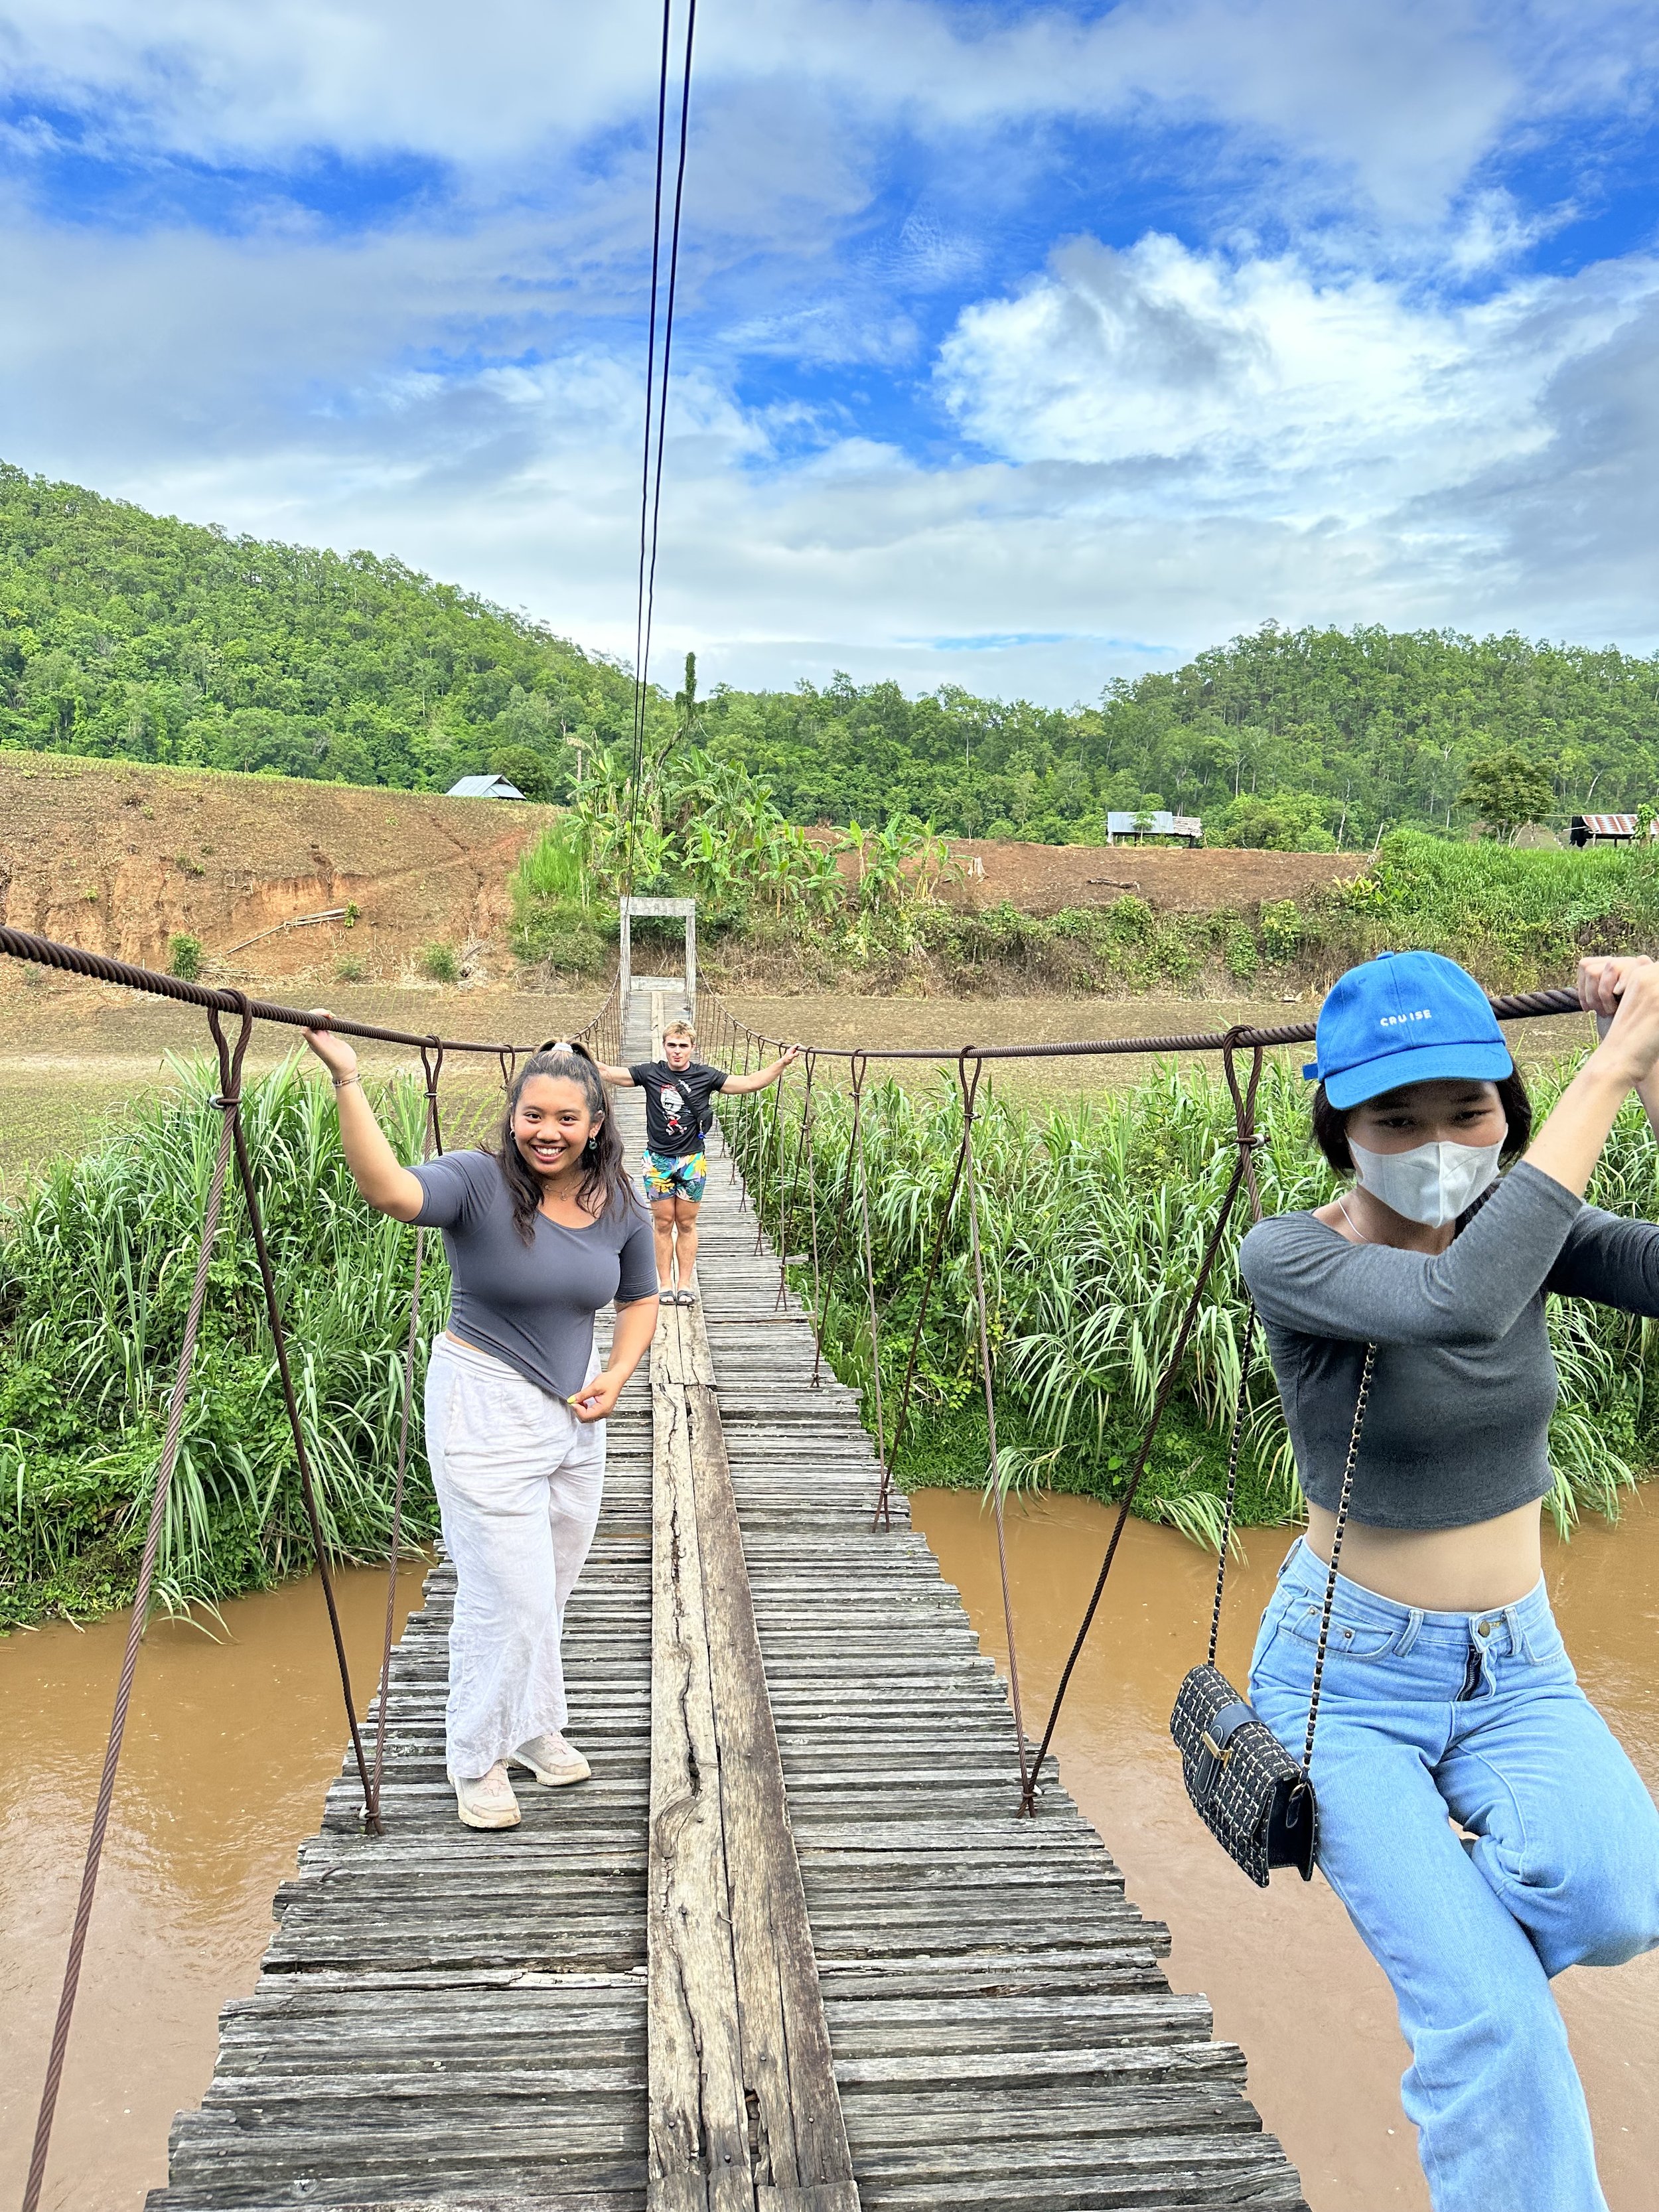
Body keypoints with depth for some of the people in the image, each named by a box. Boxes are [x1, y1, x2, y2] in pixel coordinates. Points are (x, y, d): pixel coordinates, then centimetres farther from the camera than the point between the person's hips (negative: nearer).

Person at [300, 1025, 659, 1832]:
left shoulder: (619, 1205, -3)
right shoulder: (479, 1183, -20)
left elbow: (640, 1300, 12)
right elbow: (389, 1190, -40)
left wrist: (616, 1376, -4)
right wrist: (347, 1082, -50)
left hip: (574, 1409, 6)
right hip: (486, 1408, -6)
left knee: (553, 1587, 20)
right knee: (508, 1593, -3)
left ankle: (534, 1724, 44)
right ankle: (478, 1757, 22)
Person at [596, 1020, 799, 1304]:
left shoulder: (706, 1076, -2)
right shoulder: (650, 1073, -2)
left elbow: (749, 1083, -1)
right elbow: (608, 1073, 2)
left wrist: (782, 1063, -9)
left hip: (692, 1160, 0)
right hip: (658, 1160, 0)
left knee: (686, 1223, 6)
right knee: (662, 1223, 5)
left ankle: (685, 1284, 14)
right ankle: (665, 1284, 14)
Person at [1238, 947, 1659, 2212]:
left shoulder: (1519, 1225, -4)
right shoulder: (1289, 1257, -20)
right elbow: (1462, 1302, -40)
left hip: (1518, 1668, 4)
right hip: (1350, 1679, -4)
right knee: (1491, 2023, -13)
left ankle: (1457, 1902, 10)